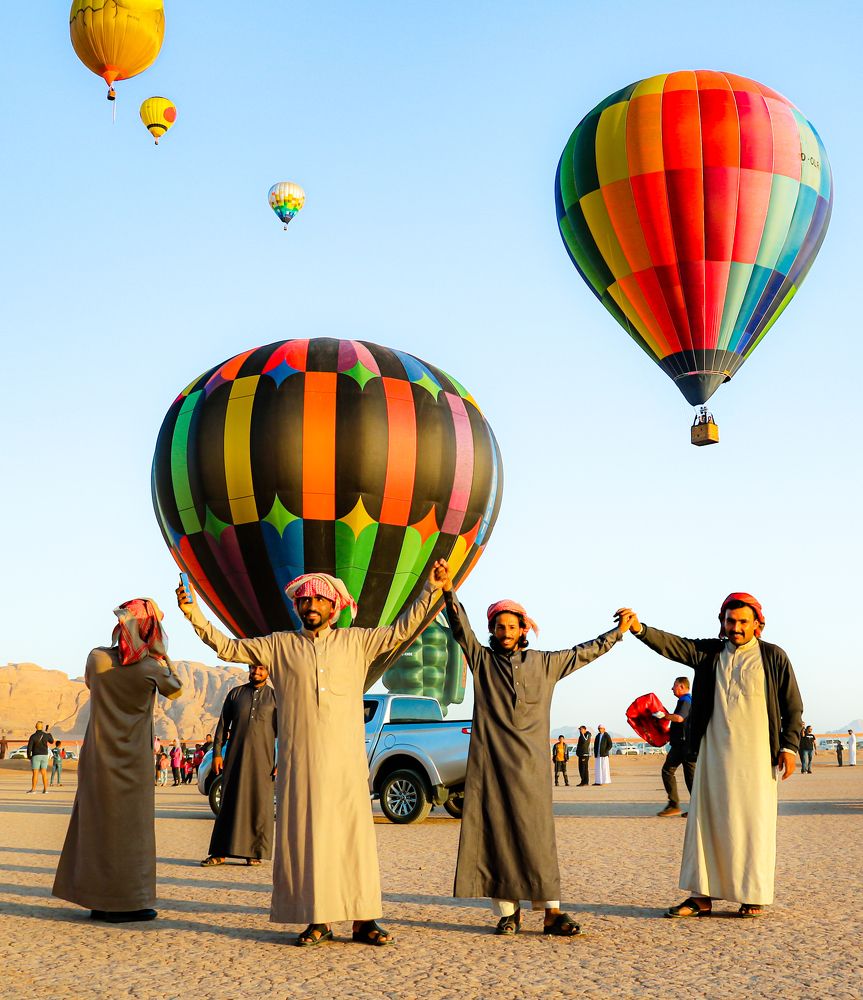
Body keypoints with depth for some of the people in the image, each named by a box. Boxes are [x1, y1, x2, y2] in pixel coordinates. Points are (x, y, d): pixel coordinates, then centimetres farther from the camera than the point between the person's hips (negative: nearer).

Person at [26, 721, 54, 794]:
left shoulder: (33, 736, -9)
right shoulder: (46, 735, 0)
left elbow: (29, 747, -13)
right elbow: (52, 741, 20)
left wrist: (28, 756, 3)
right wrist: (48, 733, 32)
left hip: (36, 756, -3)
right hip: (44, 756, 3)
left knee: (35, 773, -2)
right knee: (44, 773, 5)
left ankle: (33, 789, -3)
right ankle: (45, 789, 2)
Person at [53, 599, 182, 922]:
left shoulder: (98, 657, -8)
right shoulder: (152, 667, -13)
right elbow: (175, 690, 7)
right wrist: (163, 658, 14)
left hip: (98, 756, 3)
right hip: (134, 759, -3)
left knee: (97, 823, 12)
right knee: (131, 827, 5)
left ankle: (99, 901, 18)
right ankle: (126, 902, 7)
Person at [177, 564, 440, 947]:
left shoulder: (356, 641, 11)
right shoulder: (279, 645, 11)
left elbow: (402, 630, 11)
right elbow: (228, 647, 13)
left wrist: (430, 589, 4)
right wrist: (194, 614, 4)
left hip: (346, 761, 0)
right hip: (300, 761, 0)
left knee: (355, 836, -2)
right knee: (306, 836, -1)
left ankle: (363, 920, 3)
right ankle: (318, 920, 7)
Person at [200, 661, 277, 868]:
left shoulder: (275, 697, 6)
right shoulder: (236, 694, 10)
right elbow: (222, 725, 10)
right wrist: (217, 753, 1)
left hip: (262, 759, -1)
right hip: (235, 757, 1)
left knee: (259, 805, 0)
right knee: (229, 802, 2)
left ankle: (256, 852, 7)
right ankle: (219, 853, 5)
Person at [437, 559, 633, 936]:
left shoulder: (544, 663, 14)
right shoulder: (482, 660, 9)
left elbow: (582, 653, 22)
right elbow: (461, 628, -4)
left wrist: (618, 632, 25)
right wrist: (448, 590, -18)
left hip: (530, 764, 0)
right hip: (490, 762, 0)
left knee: (536, 834, -4)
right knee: (495, 833, -2)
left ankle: (551, 912, -5)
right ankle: (507, 912, 2)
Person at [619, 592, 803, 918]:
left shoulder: (773, 657, 3)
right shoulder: (709, 652, 9)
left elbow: (793, 707, 5)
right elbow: (670, 644, -3)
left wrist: (789, 747, -3)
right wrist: (639, 628, -20)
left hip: (755, 754, -3)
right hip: (714, 752, 3)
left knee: (754, 822, 0)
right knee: (705, 820, 3)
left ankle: (754, 897, 11)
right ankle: (701, 896, 8)